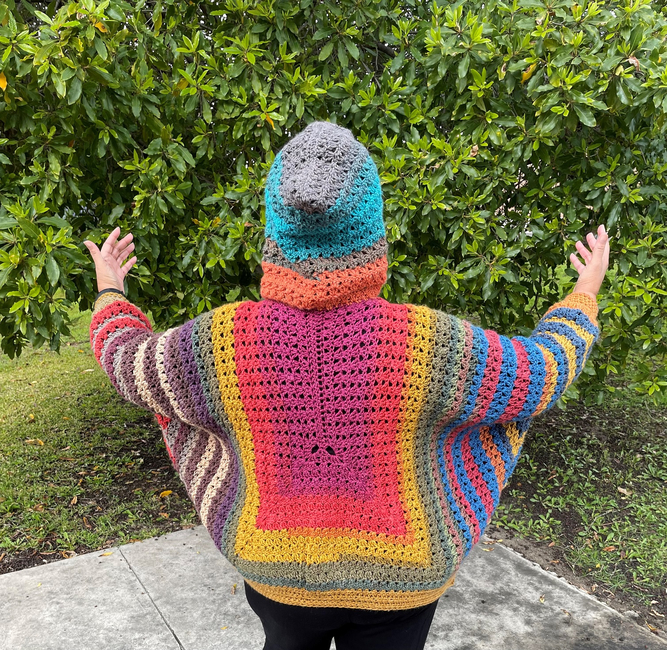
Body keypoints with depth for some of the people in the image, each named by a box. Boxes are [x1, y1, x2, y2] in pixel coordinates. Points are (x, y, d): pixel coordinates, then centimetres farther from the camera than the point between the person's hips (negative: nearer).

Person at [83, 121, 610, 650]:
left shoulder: (221, 341, -24)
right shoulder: (430, 344, -28)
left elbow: (128, 360, -3)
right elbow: (545, 370, -10)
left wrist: (110, 293, 17)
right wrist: (585, 296, 10)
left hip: (276, 570, 1)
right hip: (397, 578, -1)